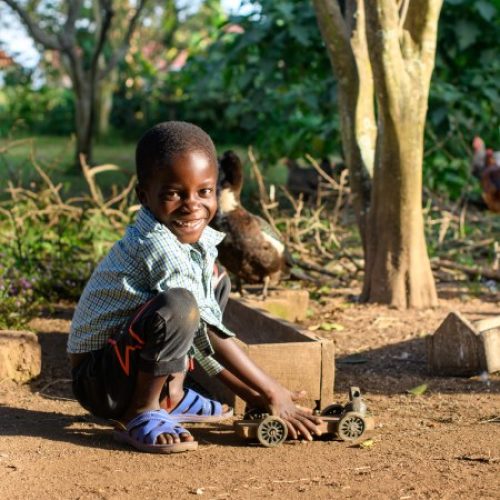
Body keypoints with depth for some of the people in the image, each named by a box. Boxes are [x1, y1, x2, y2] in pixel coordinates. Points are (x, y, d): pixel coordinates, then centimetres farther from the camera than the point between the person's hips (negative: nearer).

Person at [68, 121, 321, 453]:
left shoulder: (197, 240, 2)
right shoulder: (157, 244, -25)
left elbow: (208, 334, 8)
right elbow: (208, 333, -25)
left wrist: (251, 394, 3)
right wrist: (273, 394, -21)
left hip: (131, 366, 9)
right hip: (99, 382, -9)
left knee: (217, 282, 14)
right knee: (177, 305, -34)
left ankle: (169, 396, 10)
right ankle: (138, 415, -14)